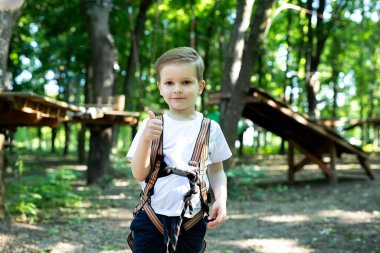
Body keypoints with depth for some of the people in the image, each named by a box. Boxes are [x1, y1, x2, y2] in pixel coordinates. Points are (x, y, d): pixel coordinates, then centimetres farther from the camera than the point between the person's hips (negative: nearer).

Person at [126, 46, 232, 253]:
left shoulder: (210, 128, 1)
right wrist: (146, 139, -20)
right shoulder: (152, 126, -2)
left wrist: (221, 199, -6)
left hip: (192, 221, 1)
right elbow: (139, 174, -6)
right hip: (151, 217, -1)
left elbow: (216, 171, 11)